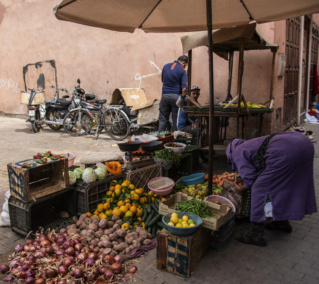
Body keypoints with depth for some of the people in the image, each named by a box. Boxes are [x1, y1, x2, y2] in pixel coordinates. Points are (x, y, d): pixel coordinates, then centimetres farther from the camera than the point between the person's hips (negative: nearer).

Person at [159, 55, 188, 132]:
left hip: (165, 95, 3)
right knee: (176, 119, 5)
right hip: (176, 96, -3)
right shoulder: (182, 70, -5)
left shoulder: (166, 66, 9)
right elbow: (184, 86, -15)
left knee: (163, 118, 7)